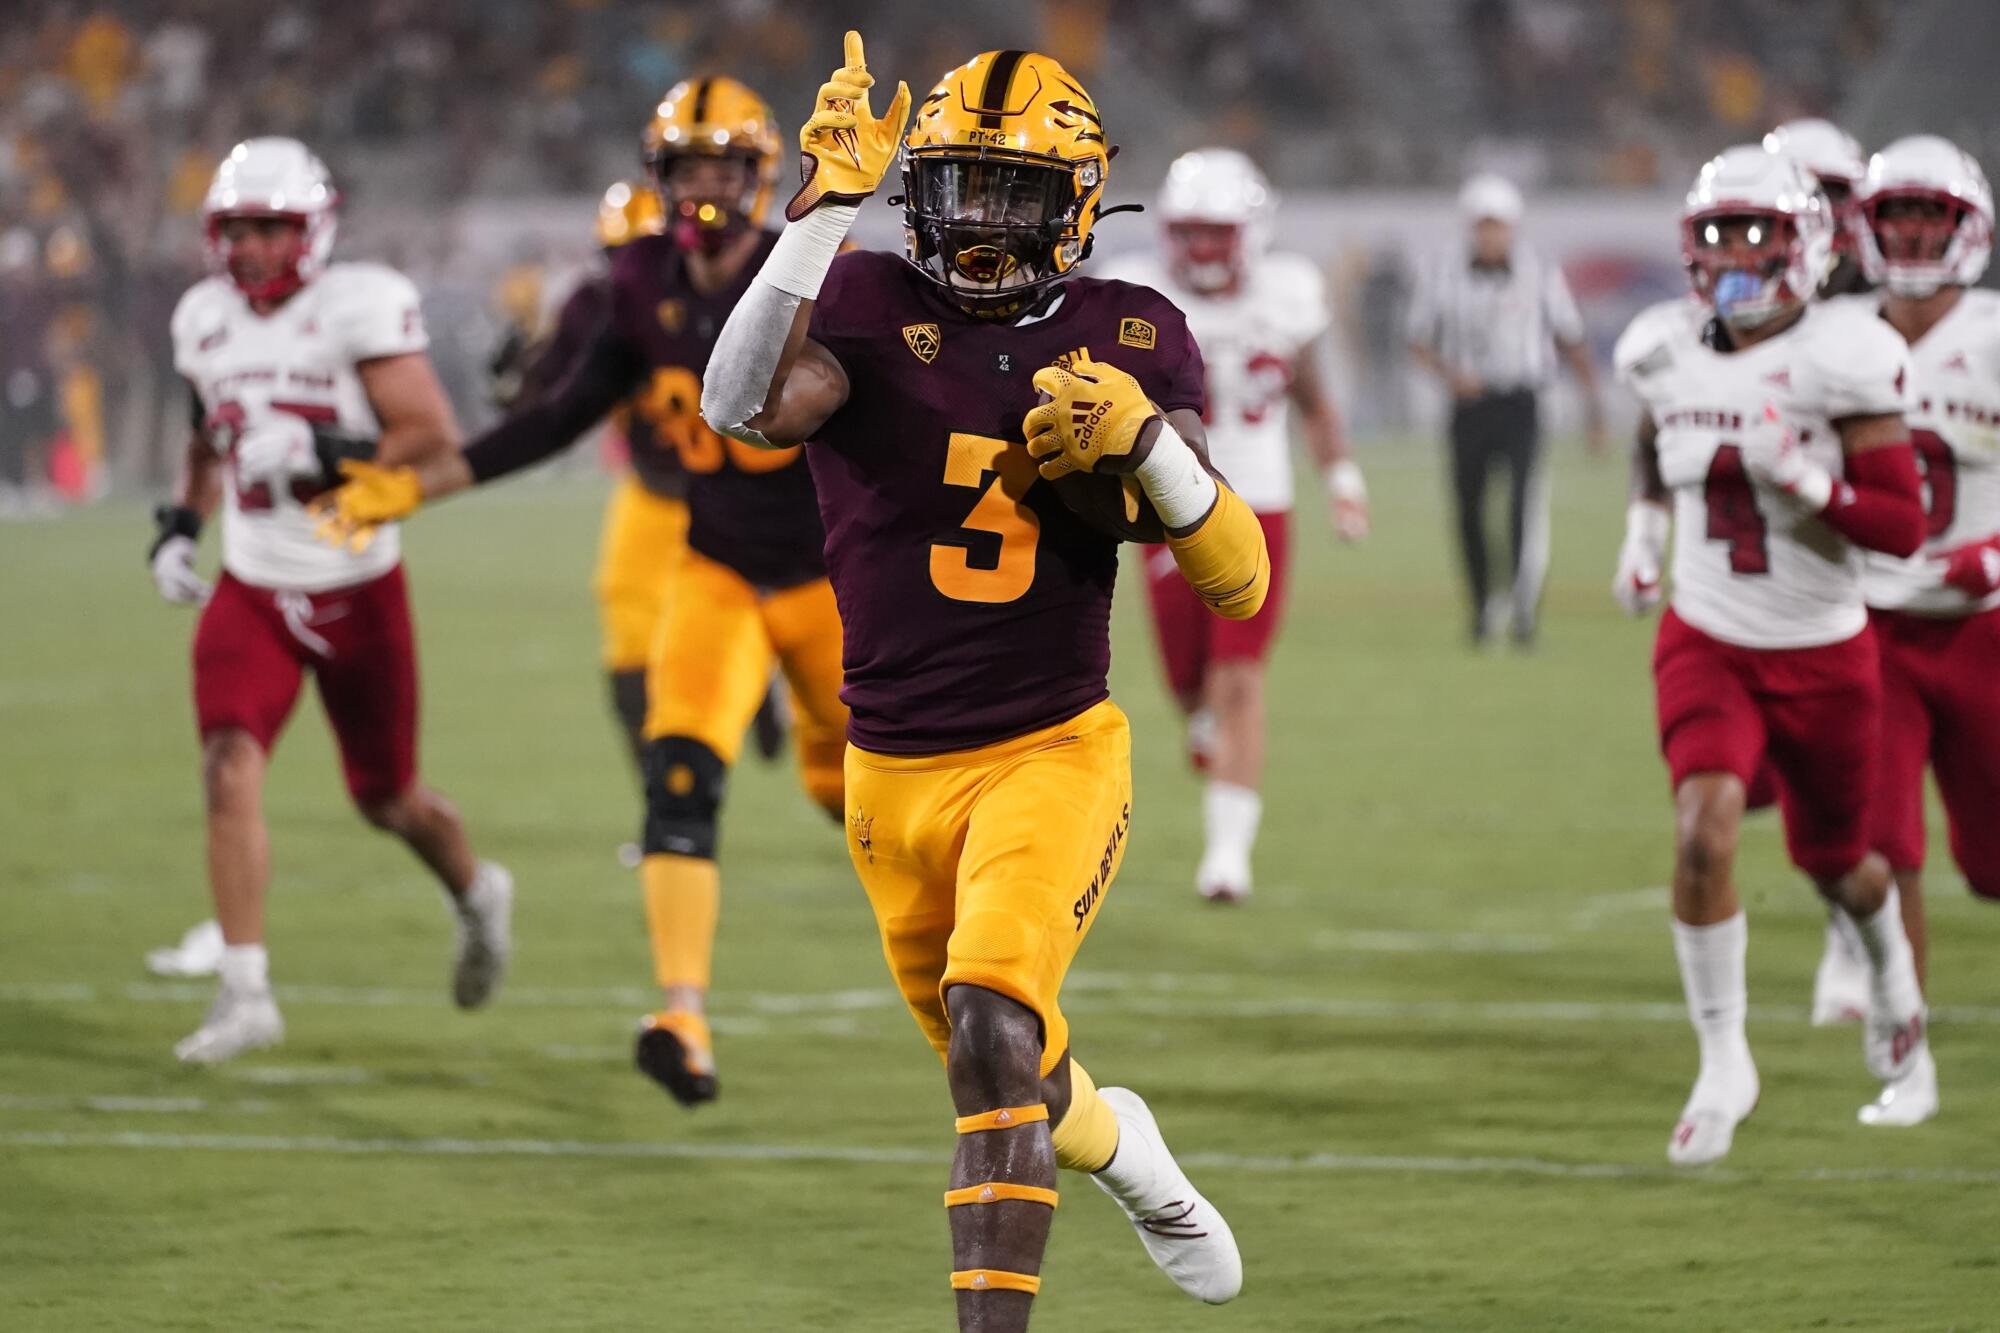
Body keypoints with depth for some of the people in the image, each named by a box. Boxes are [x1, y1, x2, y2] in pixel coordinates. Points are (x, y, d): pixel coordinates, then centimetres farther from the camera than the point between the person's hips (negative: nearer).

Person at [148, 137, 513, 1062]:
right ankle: (246, 993, -18)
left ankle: (477, 894, 45)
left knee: (388, 799, 12)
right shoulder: (206, 319, 4)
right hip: (252, 593, 4)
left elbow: (433, 437, -17)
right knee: (229, 767, -19)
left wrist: (325, 456, -28)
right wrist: (181, 525, 8)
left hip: (358, 592, -4)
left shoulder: (360, 308, -14)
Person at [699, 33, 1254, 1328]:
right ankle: (1116, 1141, 54)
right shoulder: (870, 306, -6)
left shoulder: (1130, 342, -1)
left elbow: (1240, 581, -5)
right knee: (1011, 1078, 19)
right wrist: (824, 212, -31)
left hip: (1055, 757, -2)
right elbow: (745, 408, -29)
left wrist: (1142, 439, -21)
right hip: (897, 773, 2)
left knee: (994, 1029, -26)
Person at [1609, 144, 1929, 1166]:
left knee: (1834, 862, 16)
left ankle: (1888, 959, 53)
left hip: (1823, 656, -2)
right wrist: (1643, 530, 11)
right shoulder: (1666, 351, -5)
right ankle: (1723, 1064, -9)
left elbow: (1902, 525, -20)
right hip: (1705, 646, 2)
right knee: (1704, 832, -21)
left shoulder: (1842, 360, -18)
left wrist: (1805, 480, -33)